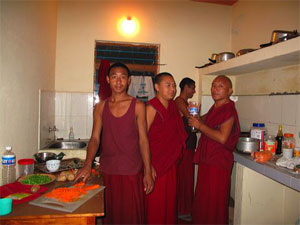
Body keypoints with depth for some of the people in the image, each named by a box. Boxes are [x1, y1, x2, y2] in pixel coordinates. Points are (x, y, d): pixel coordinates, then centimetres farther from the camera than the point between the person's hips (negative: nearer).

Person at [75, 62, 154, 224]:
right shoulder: (100, 107, 5)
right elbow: (95, 138, 3)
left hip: (132, 171, -2)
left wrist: (148, 172, -6)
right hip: (107, 171, 3)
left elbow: (143, 140, -3)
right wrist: (87, 165, -12)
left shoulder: (138, 106, -3)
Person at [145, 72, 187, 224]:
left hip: (170, 161, 8)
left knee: (170, 199, 19)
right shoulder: (151, 107, -17)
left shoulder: (172, 105, 7)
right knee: (155, 202, 6)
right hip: (155, 163, -7)